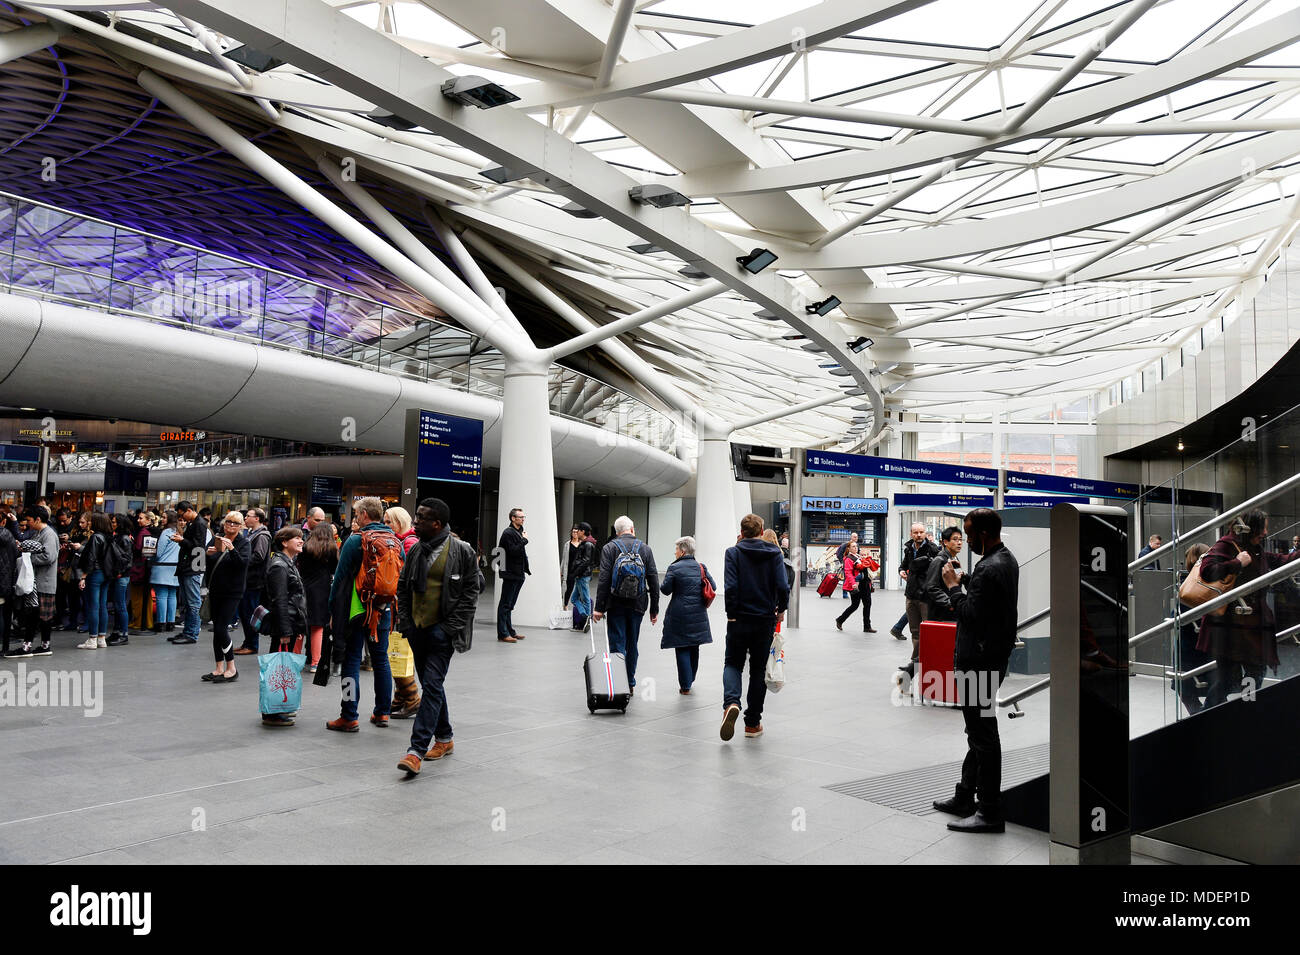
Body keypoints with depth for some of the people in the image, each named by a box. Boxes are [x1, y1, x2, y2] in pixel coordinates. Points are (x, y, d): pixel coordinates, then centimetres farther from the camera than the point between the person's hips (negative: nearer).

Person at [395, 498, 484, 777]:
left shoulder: (462, 551, -9)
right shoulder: (416, 550, 8)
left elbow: (471, 590, -7)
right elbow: (403, 586, 18)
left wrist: (452, 626, -11)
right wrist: (404, 618, 7)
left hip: (442, 629, -6)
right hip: (417, 628, 7)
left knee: (432, 685, -12)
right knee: (430, 684, 14)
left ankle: (417, 750, -15)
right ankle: (444, 738, 29)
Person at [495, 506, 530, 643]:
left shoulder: (519, 532, 16)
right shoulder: (508, 533, -11)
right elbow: (513, 551, -22)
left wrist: (525, 568, 14)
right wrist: (524, 540, -14)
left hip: (518, 574, 9)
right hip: (510, 574, -9)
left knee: (509, 604, 15)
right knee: (505, 604, -4)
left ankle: (510, 631, 22)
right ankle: (503, 634, -3)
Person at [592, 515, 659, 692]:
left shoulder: (609, 548, -2)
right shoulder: (645, 549, 5)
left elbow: (603, 579, -9)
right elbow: (654, 581, 3)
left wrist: (599, 607, -7)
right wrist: (654, 609, 8)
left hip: (616, 604, -2)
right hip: (637, 604, 2)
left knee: (617, 644, 1)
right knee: (632, 644, 15)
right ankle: (630, 683, 23)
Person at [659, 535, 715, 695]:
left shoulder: (674, 568, -10)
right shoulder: (701, 567, 4)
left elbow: (665, 589, -9)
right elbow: (713, 587, 4)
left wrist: (662, 585, 11)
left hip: (680, 613, -5)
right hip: (699, 614, 5)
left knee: (682, 649, 0)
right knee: (694, 648, 17)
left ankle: (685, 686, 0)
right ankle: (690, 679, 32)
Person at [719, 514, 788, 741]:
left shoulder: (734, 552, -5)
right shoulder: (774, 553, -1)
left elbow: (730, 587, -14)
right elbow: (782, 586, -9)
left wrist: (731, 613, -3)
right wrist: (781, 609, 8)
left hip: (740, 619, -1)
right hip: (765, 620, 1)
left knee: (733, 663, 13)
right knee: (758, 669, 12)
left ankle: (731, 702, -16)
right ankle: (753, 723, 15)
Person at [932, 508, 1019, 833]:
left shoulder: (989, 569, -23)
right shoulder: (1007, 559, 11)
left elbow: (971, 614, -24)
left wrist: (953, 586, -12)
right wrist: (964, 580, 8)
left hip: (979, 662, -11)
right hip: (994, 656, 11)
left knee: (983, 735, -4)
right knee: (979, 731, 18)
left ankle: (989, 812, 2)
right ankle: (965, 798, 29)